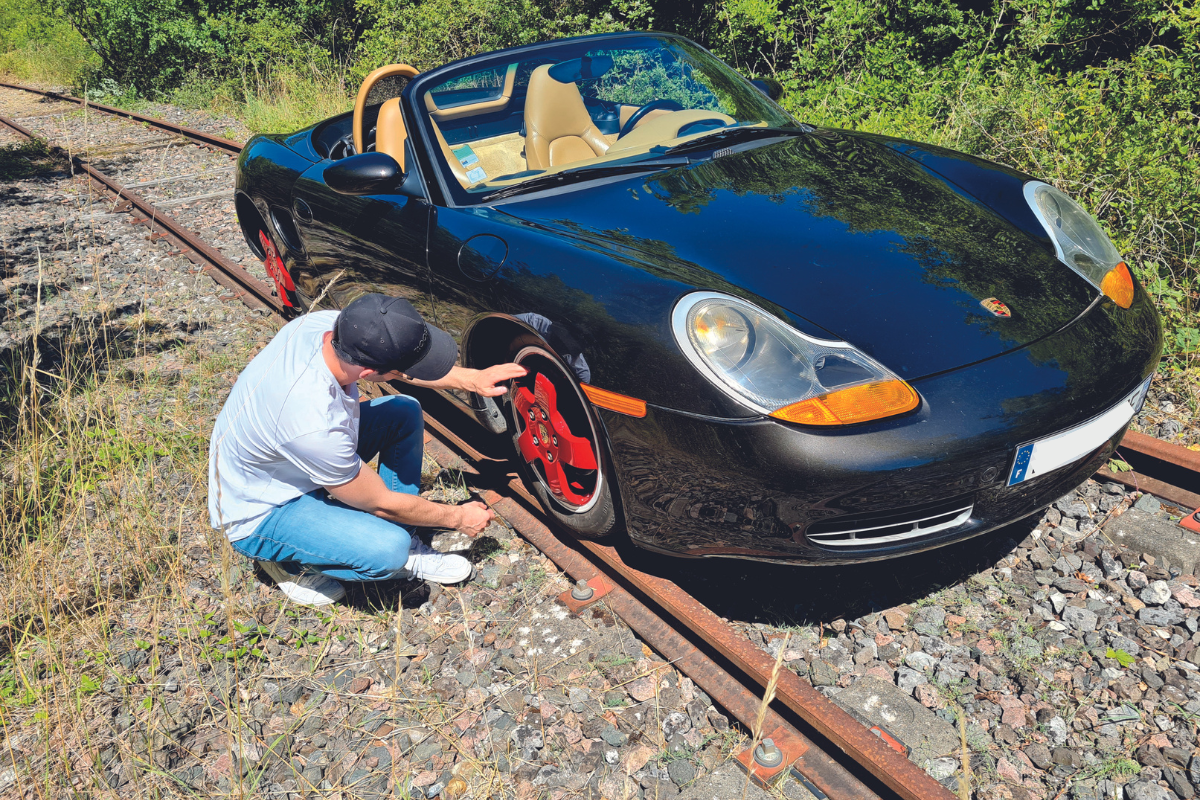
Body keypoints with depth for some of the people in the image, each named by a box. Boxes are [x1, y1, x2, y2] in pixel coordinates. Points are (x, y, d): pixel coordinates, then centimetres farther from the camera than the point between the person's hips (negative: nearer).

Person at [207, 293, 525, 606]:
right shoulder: (315, 428, -41)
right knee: (388, 549, -28)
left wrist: (472, 378, -5)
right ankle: (287, 561, 1)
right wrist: (458, 518, -8)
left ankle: (405, 548, 8)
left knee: (405, 411, -3)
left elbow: (401, 360, 2)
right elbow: (382, 504, -23)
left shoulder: (326, 323, -22)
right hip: (258, 514, -8)